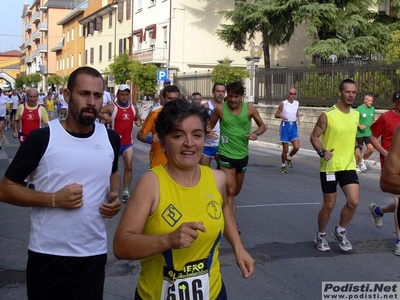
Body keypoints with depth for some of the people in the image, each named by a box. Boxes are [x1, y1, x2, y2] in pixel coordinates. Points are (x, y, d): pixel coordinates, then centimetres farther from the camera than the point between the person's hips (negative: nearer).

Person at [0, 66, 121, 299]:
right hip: (47, 255, -2)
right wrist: (54, 199, -19)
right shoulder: (42, 138, -10)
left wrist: (115, 196, 0)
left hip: (94, 254, 2)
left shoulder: (111, 139, 1)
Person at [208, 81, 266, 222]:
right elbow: (210, 125, 5)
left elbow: (262, 125, 3)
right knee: (230, 190, -9)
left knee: (237, 190, 19)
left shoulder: (250, 109, -7)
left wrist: (256, 133, -17)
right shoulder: (220, 109, -10)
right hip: (226, 154, -3)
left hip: (242, 155, 3)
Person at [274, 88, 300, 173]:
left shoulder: (297, 103, 9)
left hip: (293, 126, 4)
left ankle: (289, 158, 20)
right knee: (285, 149, -1)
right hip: (285, 126, -4)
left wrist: (298, 120, 0)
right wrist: (281, 116, -23)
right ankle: (283, 165, 20)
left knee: (296, 147, -10)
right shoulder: (283, 103, -5)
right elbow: (276, 115, -2)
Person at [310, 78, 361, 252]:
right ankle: (320, 236, 28)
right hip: (330, 166, -5)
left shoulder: (356, 114, 5)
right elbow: (314, 137, -8)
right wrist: (322, 152, -25)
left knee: (353, 202, -7)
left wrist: (356, 148, 5)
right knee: (329, 206, 4)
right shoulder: (327, 115, -14)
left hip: (349, 165, 5)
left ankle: (340, 232, 18)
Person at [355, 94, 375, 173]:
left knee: (371, 149, -6)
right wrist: (359, 125, -22)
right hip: (359, 133, -4)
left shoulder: (373, 109, 5)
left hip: (369, 133, 4)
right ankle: (357, 165, 22)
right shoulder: (359, 109, -12)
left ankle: (363, 160, 21)